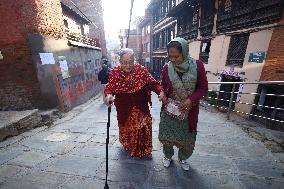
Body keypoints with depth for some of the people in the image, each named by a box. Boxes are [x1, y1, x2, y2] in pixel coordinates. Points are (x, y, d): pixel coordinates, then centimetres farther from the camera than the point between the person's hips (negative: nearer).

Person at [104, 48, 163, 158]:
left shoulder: (141, 70, -11)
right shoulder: (115, 72, -9)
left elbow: (152, 83, -14)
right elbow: (110, 87, -11)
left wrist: (161, 91, -32)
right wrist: (109, 94, -34)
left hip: (140, 106, 0)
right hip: (124, 108, 1)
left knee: (144, 127, 4)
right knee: (126, 128, 19)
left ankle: (144, 150, 34)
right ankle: (127, 146, 51)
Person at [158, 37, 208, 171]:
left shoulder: (197, 65, -11)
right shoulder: (167, 68, -8)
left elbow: (203, 87, -5)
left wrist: (191, 100, -20)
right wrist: (162, 93, -16)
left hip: (189, 110, 0)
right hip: (169, 109, 1)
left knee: (187, 138, 15)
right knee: (166, 135, 13)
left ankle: (183, 158, 47)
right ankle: (168, 156, 45)